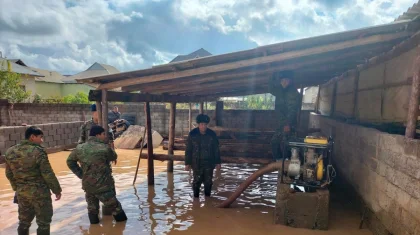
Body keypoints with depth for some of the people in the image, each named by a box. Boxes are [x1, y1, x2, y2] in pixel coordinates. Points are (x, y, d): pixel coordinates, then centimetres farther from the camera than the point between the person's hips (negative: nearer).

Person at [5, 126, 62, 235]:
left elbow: (9, 174, 11)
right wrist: (57, 190, -6)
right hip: (39, 192, -7)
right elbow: (48, 174, -16)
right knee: (43, 222, 6)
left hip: (21, 192, 7)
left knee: (24, 221, 21)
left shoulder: (10, 151, 3)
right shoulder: (38, 151, -18)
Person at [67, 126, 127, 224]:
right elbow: (114, 157, 5)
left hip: (87, 185, 5)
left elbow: (70, 161, 15)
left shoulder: (80, 148, 2)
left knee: (92, 208, 21)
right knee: (115, 206, 11)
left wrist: (80, 174, 13)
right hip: (103, 186, -5)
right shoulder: (105, 148, -14)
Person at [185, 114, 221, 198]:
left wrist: (218, 162, 4)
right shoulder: (192, 134, -7)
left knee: (208, 181, 9)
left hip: (209, 162, 2)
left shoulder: (212, 134, -3)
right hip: (197, 163, -1)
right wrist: (187, 163, -2)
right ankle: (196, 197, 19)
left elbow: (216, 149, 4)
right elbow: (188, 150, -2)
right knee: (197, 181, 2)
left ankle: (207, 196, 26)